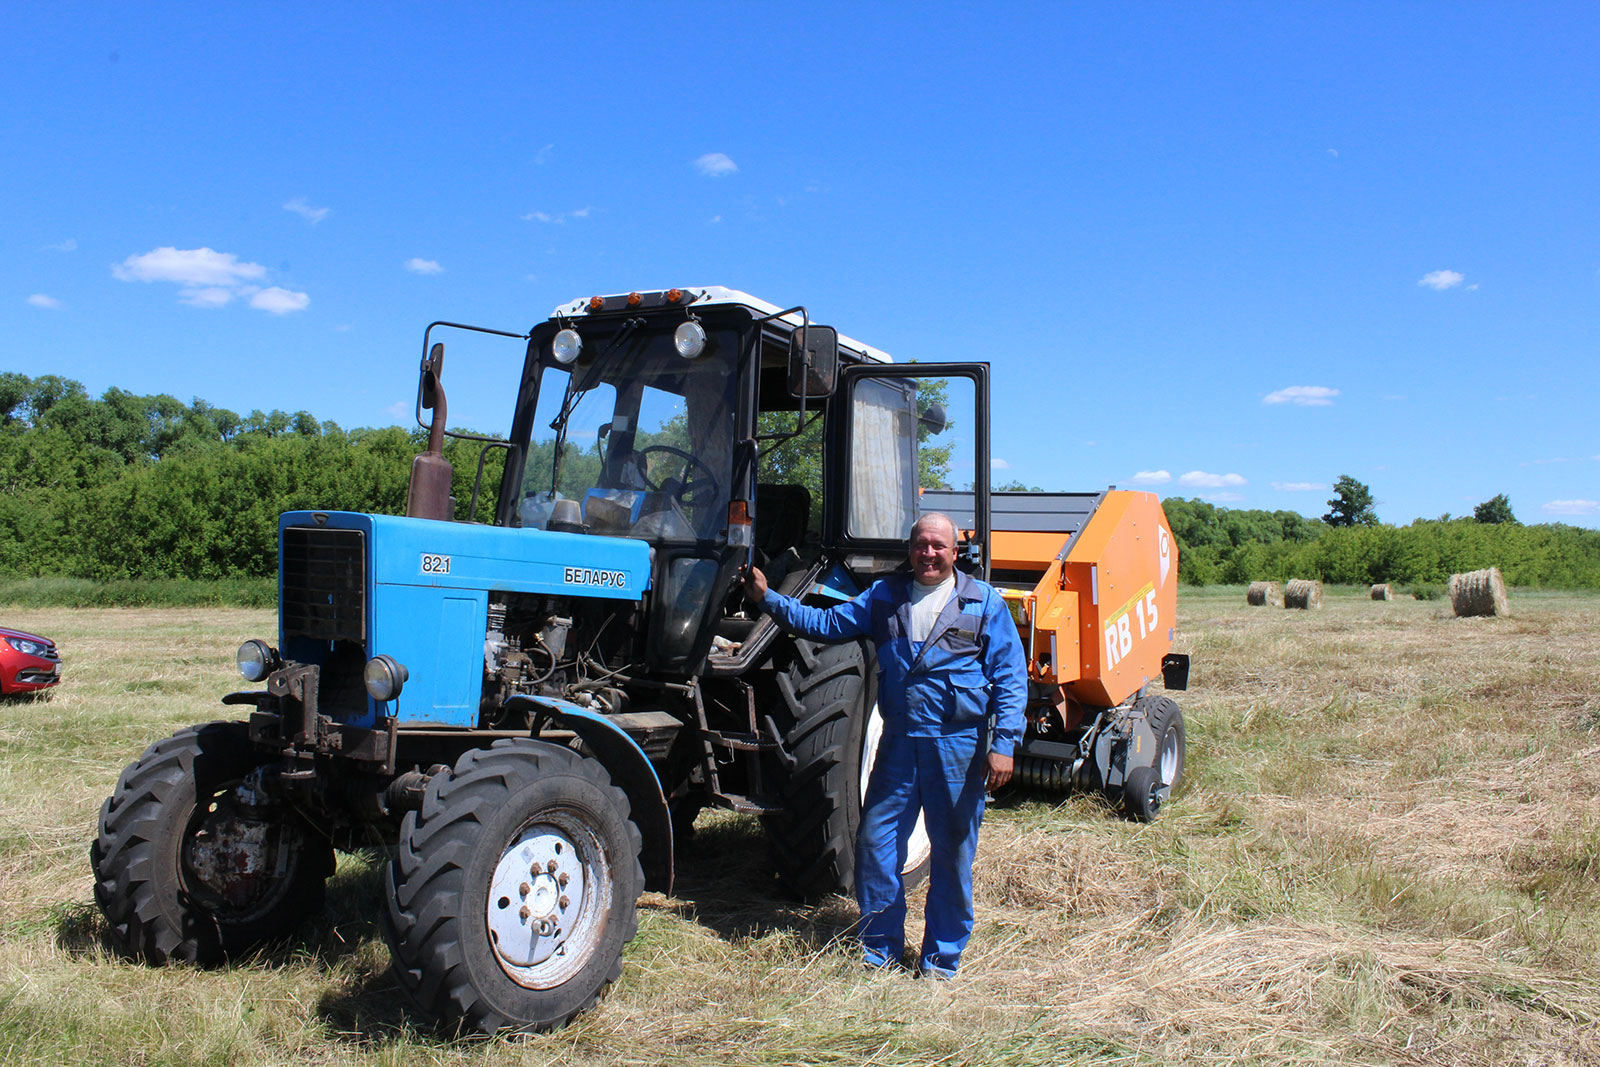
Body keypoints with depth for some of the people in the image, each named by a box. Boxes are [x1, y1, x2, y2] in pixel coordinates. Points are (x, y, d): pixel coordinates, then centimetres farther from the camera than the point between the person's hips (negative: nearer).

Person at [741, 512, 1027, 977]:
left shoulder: (984, 603, 2)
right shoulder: (884, 596, 12)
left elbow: (1010, 678, -1)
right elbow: (826, 623, 14)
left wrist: (1003, 745, -9)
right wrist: (768, 599, 7)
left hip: (958, 746, -3)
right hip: (898, 741, 3)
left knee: (952, 851, 6)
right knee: (876, 841, 4)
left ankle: (942, 958, 22)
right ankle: (879, 946, 22)